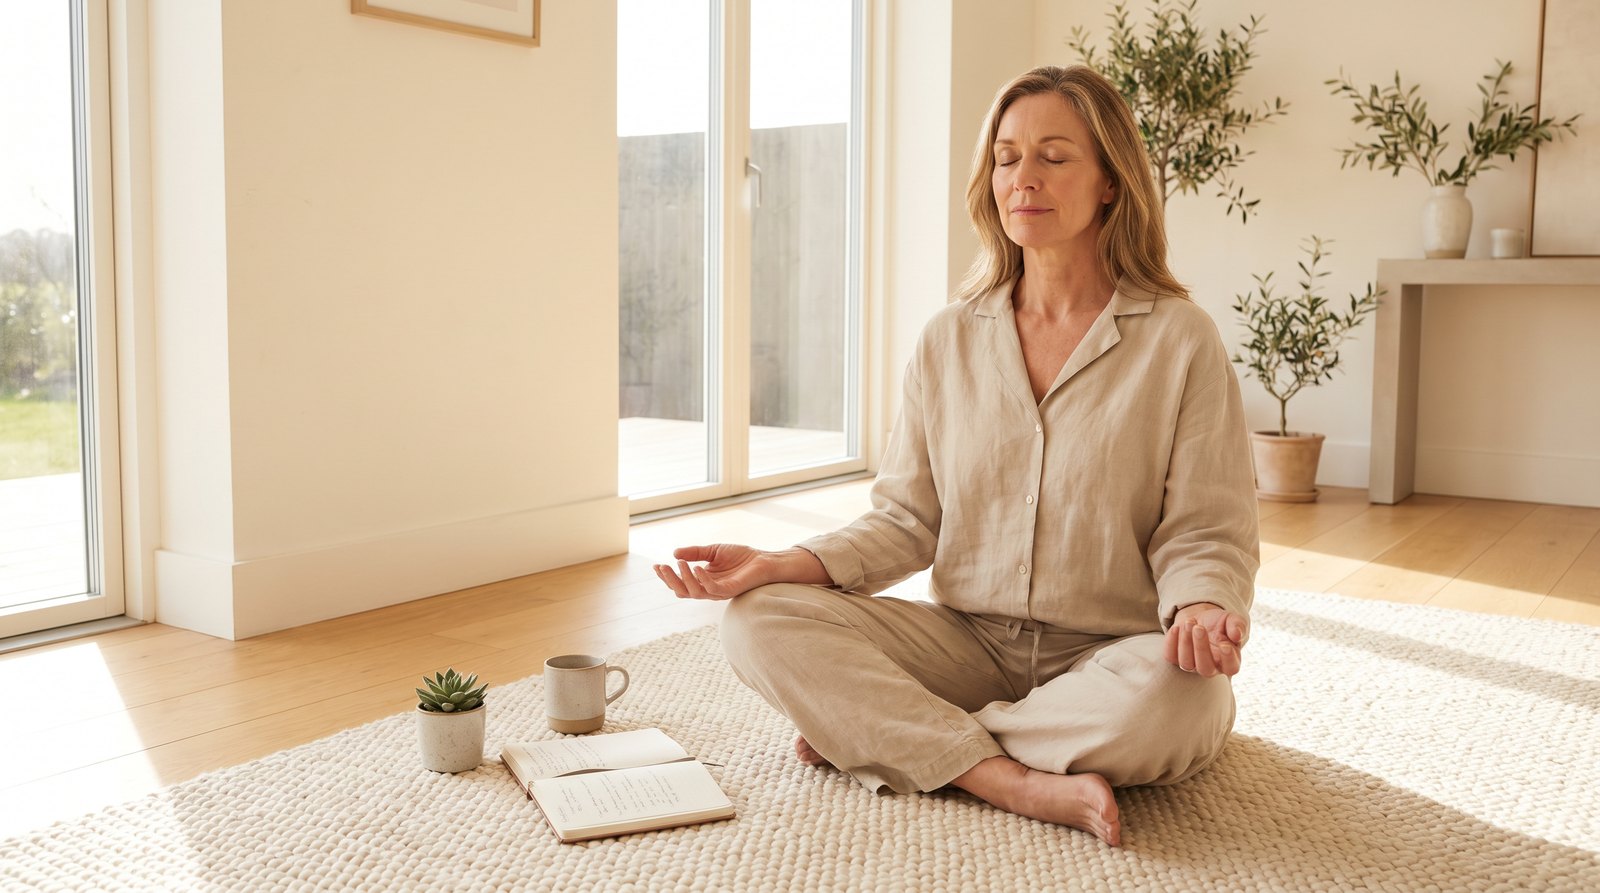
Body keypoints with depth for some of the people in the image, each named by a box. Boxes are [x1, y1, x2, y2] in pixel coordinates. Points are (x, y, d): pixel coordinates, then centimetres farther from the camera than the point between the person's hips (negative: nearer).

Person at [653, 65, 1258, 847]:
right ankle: (1018, 782, -25)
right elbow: (907, 520, 5)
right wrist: (781, 565, -10)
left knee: (1179, 694, -37)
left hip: (1111, 654, -2)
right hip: (970, 641, 3)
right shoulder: (950, 340, 6)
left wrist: (1201, 608, -27)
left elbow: (1205, 533, -4)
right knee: (759, 622, -17)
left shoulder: (1179, 340, -4)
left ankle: (884, 735, -19)